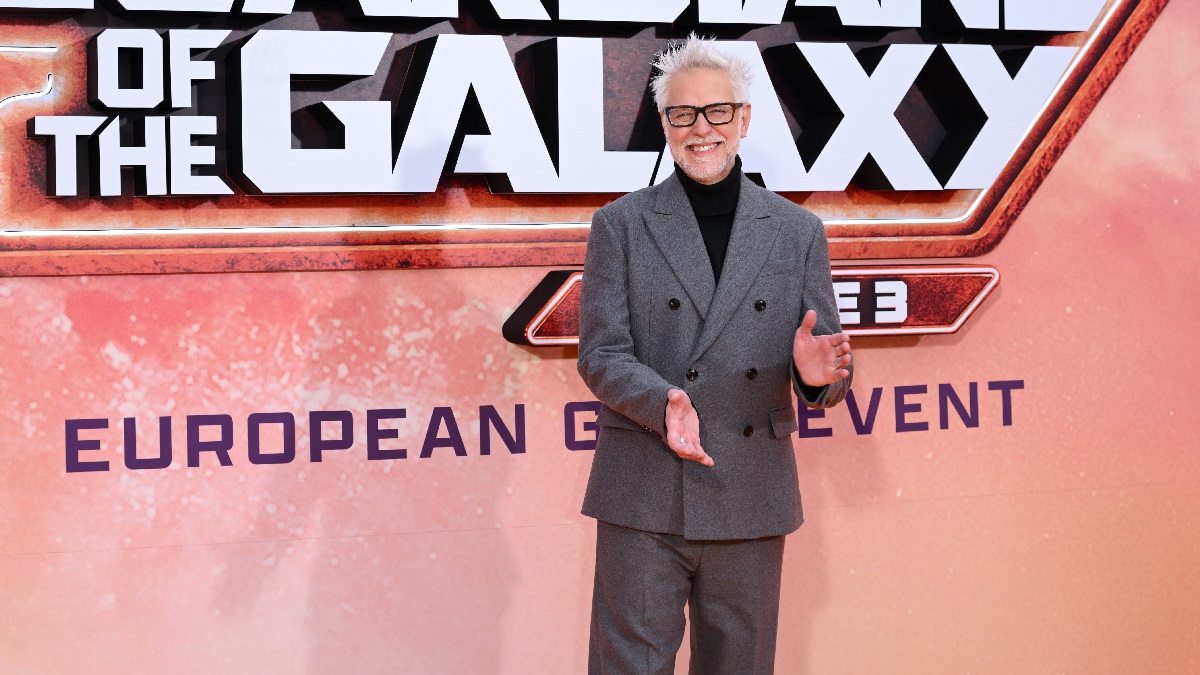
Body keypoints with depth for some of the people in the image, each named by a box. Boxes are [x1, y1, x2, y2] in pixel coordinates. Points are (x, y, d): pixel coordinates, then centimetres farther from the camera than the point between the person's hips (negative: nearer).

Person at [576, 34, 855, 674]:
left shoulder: (797, 232, 8)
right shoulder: (621, 225, 3)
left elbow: (826, 377, 7)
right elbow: (600, 354, -2)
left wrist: (818, 370, -18)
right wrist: (662, 402, -22)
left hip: (751, 500, 2)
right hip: (643, 498, -2)